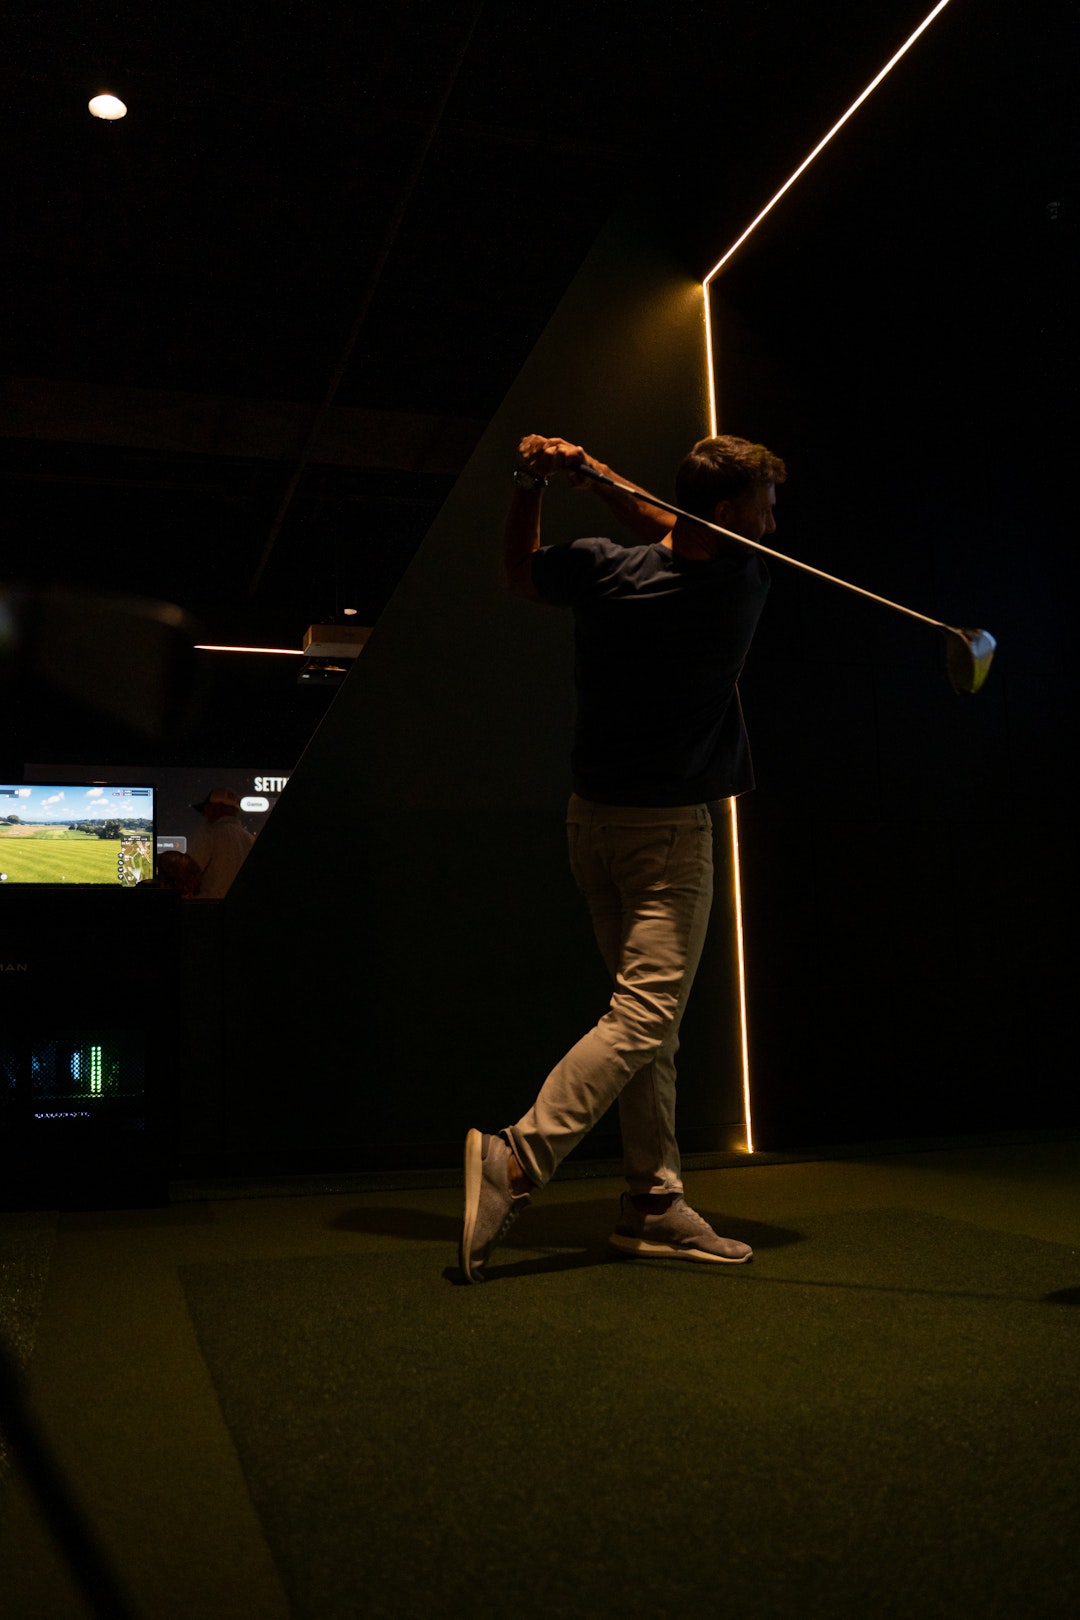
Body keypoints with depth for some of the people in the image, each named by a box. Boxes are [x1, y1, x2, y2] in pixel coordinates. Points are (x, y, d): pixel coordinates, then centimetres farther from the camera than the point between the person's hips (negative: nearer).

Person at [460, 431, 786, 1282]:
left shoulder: (602, 571, -4)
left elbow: (520, 574, 17)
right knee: (644, 1017, -7)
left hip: (597, 819, 6)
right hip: (668, 828, -6)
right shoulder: (745, 585, -11)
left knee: (651, 1018, 10)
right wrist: (601, 478, 1)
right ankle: (519, 1157, -18)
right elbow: (667, 531, 7)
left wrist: (531, 487, 6)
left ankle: (655, 1202, 14)